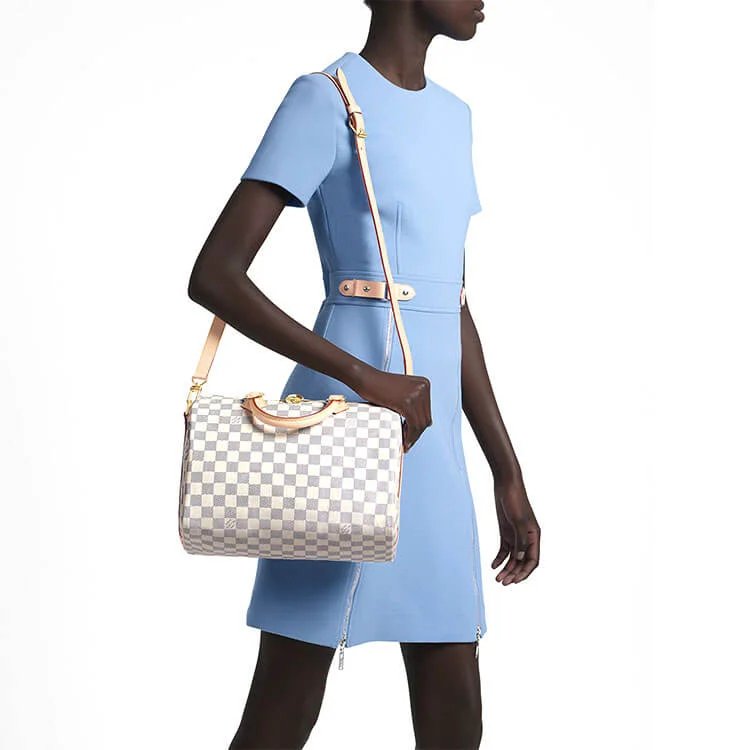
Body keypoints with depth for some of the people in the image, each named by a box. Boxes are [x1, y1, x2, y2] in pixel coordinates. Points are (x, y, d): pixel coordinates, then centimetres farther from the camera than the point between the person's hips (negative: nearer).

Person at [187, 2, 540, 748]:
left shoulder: (451, 116, 17)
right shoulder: (325, 99, -6)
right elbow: (213, 276, -13)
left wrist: (507, 474, 16)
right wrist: (365, 378, -21)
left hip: (433, 446, 8)